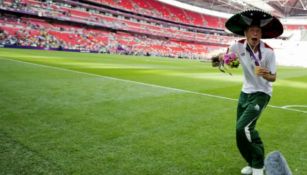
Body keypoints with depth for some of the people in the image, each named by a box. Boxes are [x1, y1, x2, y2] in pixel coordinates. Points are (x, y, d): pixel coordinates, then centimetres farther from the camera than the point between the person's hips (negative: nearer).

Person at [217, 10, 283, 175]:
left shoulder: (268, 52, -20)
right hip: (245, 92, 6)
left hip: (261, 93, -5)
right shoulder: (239, 46, -10)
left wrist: (265, 75, -36)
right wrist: (223, 57, -14)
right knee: (241, 129, 10)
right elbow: (224, 55, 10)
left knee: (243, 128, -22)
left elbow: (273, 78, -14)